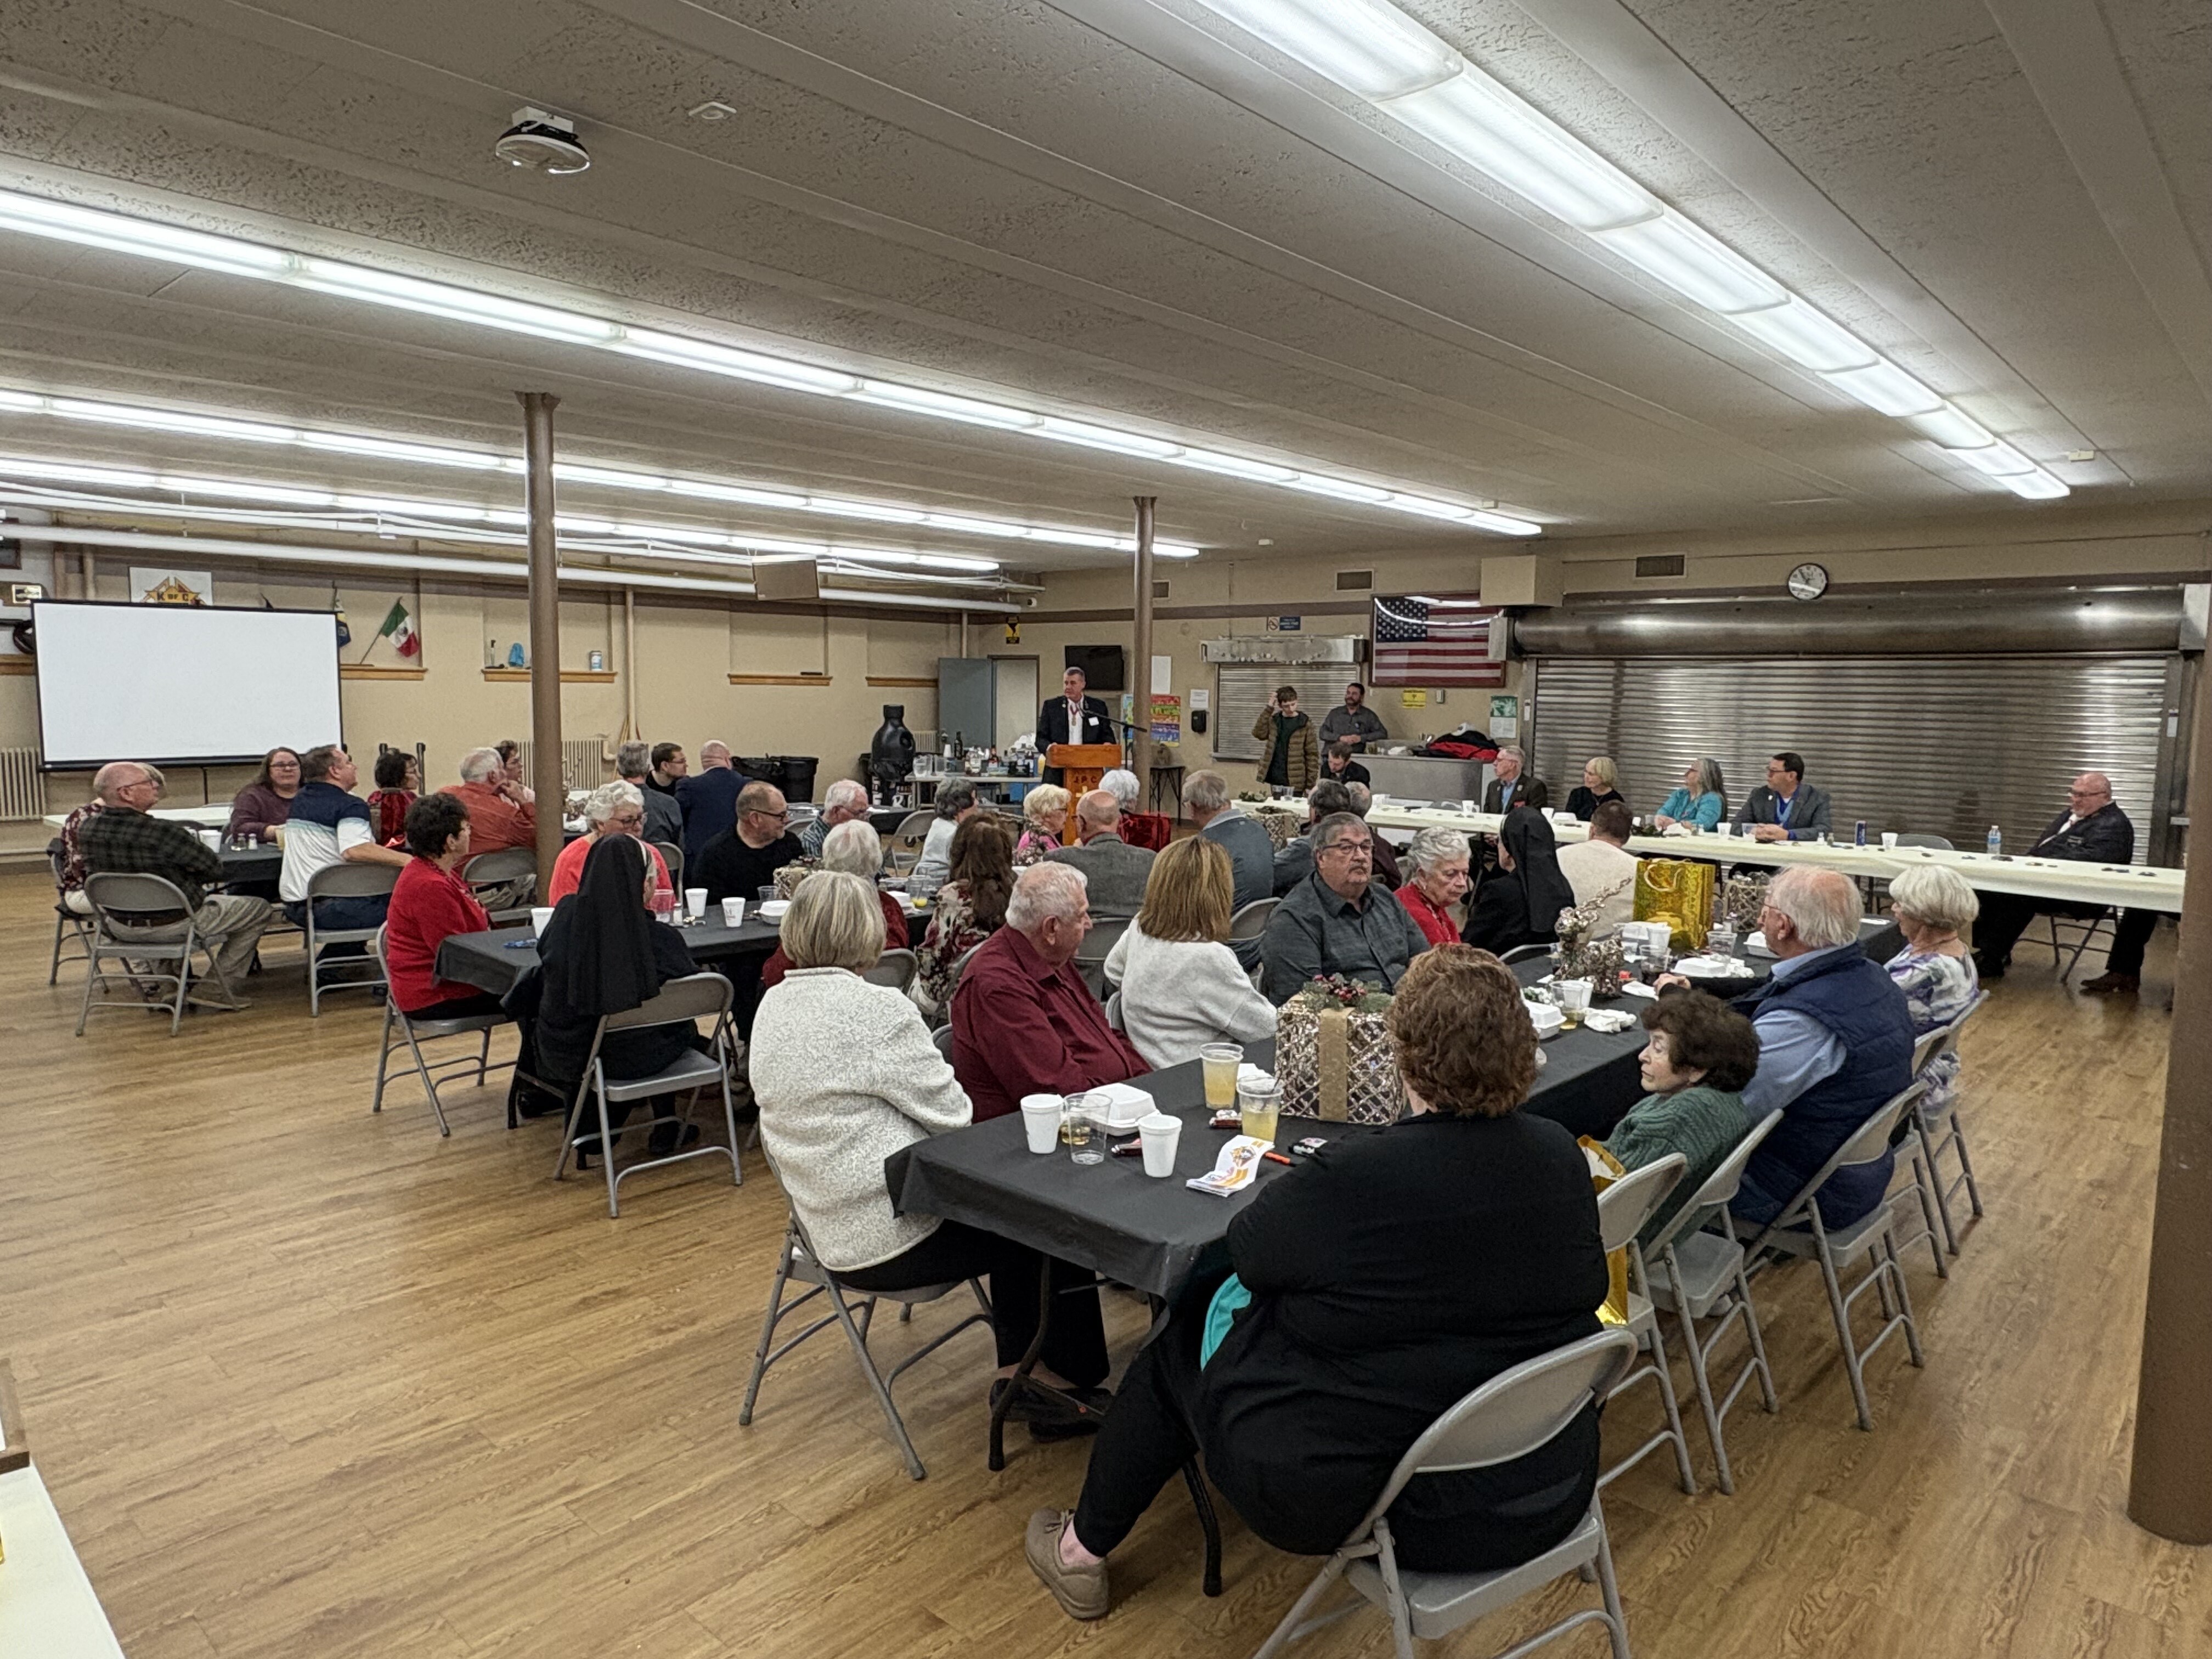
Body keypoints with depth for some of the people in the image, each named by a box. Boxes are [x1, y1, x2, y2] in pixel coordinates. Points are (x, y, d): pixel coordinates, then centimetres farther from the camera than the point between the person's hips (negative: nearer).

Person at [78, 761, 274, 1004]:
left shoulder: (86, 829, -8)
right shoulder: (162, 832, -30)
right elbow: (214, 868, -19)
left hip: (120, 926, 7)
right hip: (176, 925, -7)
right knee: (259, 908, 12)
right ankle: (221, 990, 14)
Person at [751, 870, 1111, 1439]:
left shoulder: (772, 1006, 4)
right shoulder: (875, 1008, -23)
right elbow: (954, 1115, -14)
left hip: (827, 1223, 9)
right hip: (888, 1235, -9)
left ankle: (1018, 1371, 23)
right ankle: (1071, 1374, 26)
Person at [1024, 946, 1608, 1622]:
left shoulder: (1356, 1177, -28)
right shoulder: (1562, 1156, -10)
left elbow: (1247, 1250, -10)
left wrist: (1293, 1185, 12)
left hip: (1355, 1504, -6)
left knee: (1182, 1339, 19)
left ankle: (1083, 1549, 39)